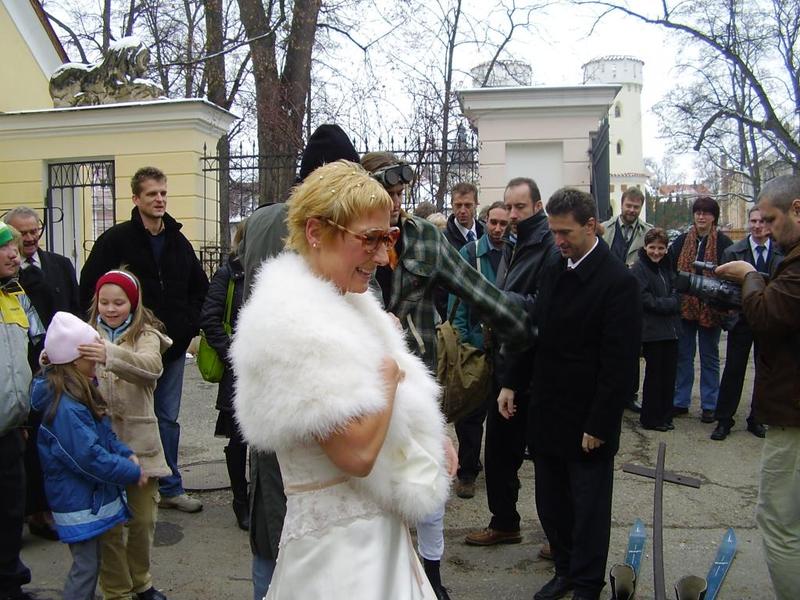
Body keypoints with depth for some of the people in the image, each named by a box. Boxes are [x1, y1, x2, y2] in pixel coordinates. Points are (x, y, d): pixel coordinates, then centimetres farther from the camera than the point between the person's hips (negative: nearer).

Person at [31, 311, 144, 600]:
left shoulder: (80, 392, 5)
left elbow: (104, 435, 13)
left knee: (88, 563, 21)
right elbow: (90, 457, -27)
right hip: (79, 503, -9)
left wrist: (127, 454, -3)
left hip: (93, 496, 9)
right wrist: (132, 473, -17)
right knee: (86, 566, 2)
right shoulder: (65, 408, -27)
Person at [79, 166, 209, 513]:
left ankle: (169, 488, 23)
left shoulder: (178, 242, 8)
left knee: (168, 419, 12)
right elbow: (89, 288, -7)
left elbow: (201, 287, 18)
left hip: (173, 345, 4)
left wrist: (189, 324, 5)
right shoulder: (116, 239, -6)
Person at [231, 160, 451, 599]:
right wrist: (391, 373, -13)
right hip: (338, 546, -8)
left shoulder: (346, 305, 7)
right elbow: (358, 452, -26)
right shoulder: (294, 322, -21)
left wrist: (430, 447, -3)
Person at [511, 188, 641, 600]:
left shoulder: (618, 282, -15)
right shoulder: (551, 271, 6)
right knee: (551, 503, 16)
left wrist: (598, 425, -15)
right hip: (547, 412, 6)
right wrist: (515, 383, 8)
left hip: (587, 421, -6)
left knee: (588, 508, 9)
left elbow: (620, 363, -16)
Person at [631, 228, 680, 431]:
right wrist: (669, 303, -7)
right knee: (654, 374, 1)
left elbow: (676, 296, 14)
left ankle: (665, 416, 20)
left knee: (669, 373, 9)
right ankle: (650, 418, 12)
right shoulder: (638, 269, -9)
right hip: (652, 330, -7)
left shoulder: (666, 267, 15)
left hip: (670, 329, 7)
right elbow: (647, 300, -14)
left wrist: (662, 303, -5)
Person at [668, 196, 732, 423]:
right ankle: (680, 401, 20)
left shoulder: (724, 243, -5)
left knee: (709, 357, 9)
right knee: (683, 355, 10)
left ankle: (709, 405, 18)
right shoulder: (682, 241, 4)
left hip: (710, 308, -3)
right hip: (684, 307, 3)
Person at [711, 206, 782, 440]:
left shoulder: (783, 253, 0)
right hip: (741, 319, -1)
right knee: (733, 370, 2)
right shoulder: (733, 252, -1)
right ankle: (724, 420, 10)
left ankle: (757, 420, 24)